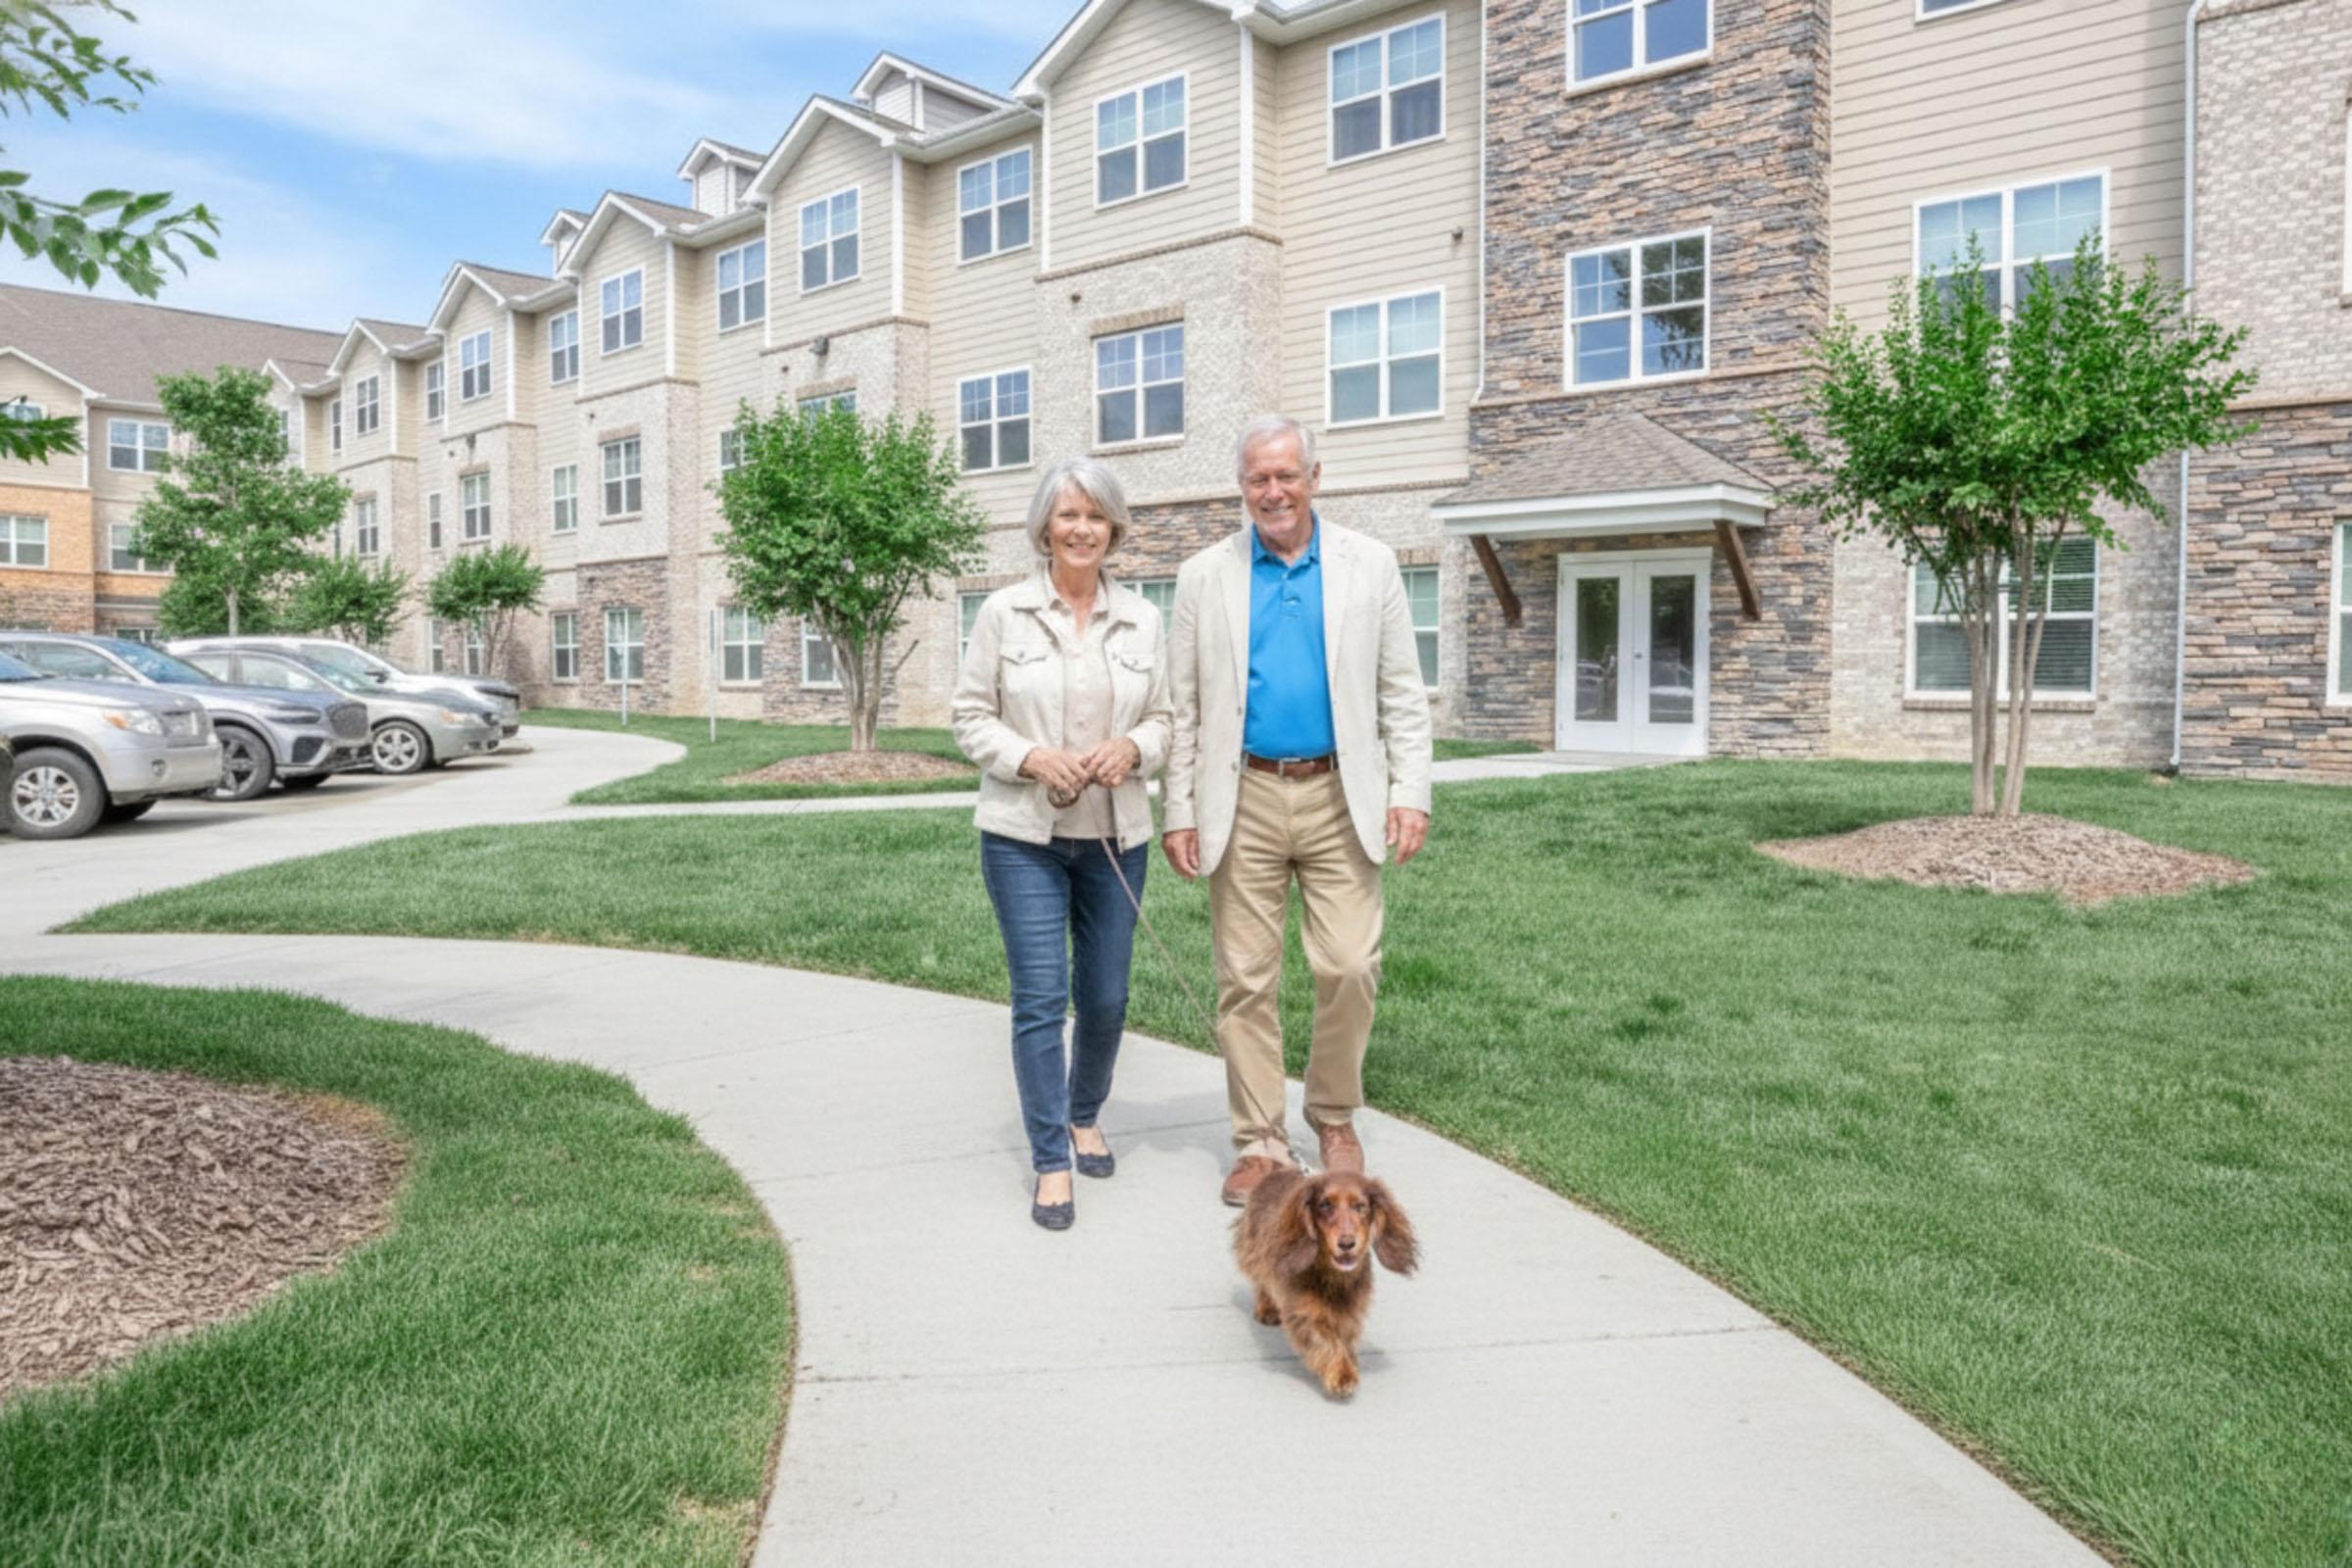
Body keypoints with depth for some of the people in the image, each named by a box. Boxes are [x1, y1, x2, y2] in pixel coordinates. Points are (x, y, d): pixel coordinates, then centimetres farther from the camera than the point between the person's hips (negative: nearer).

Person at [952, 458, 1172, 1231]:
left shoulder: (1142, 618, 5)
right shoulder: (1004, 611, -2)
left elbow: (1162, 718, 9)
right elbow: (972, 718, 0)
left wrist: (1132, 748, -12)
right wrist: (1032, 758, -17)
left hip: (1115, 836, 3)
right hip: (1024, 835, -3)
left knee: (1106, 997, 11)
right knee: (1040, 995, -4)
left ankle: (1084, 1115, 38)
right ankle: (1051, 1161, 9)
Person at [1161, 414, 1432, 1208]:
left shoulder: (1370, 565, 5)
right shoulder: (1205, 577, 6)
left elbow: (1402, 693, 5)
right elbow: (1183, 708, 6)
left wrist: (1410, 793, -3)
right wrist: (1179, 812, 0)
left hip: (1340, 797, 0)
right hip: (1243, 800, 1)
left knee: (1350, 969, -3)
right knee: (1246, 979, 4)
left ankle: (1334, 1115, 21)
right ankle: (1259, 1142, 17)